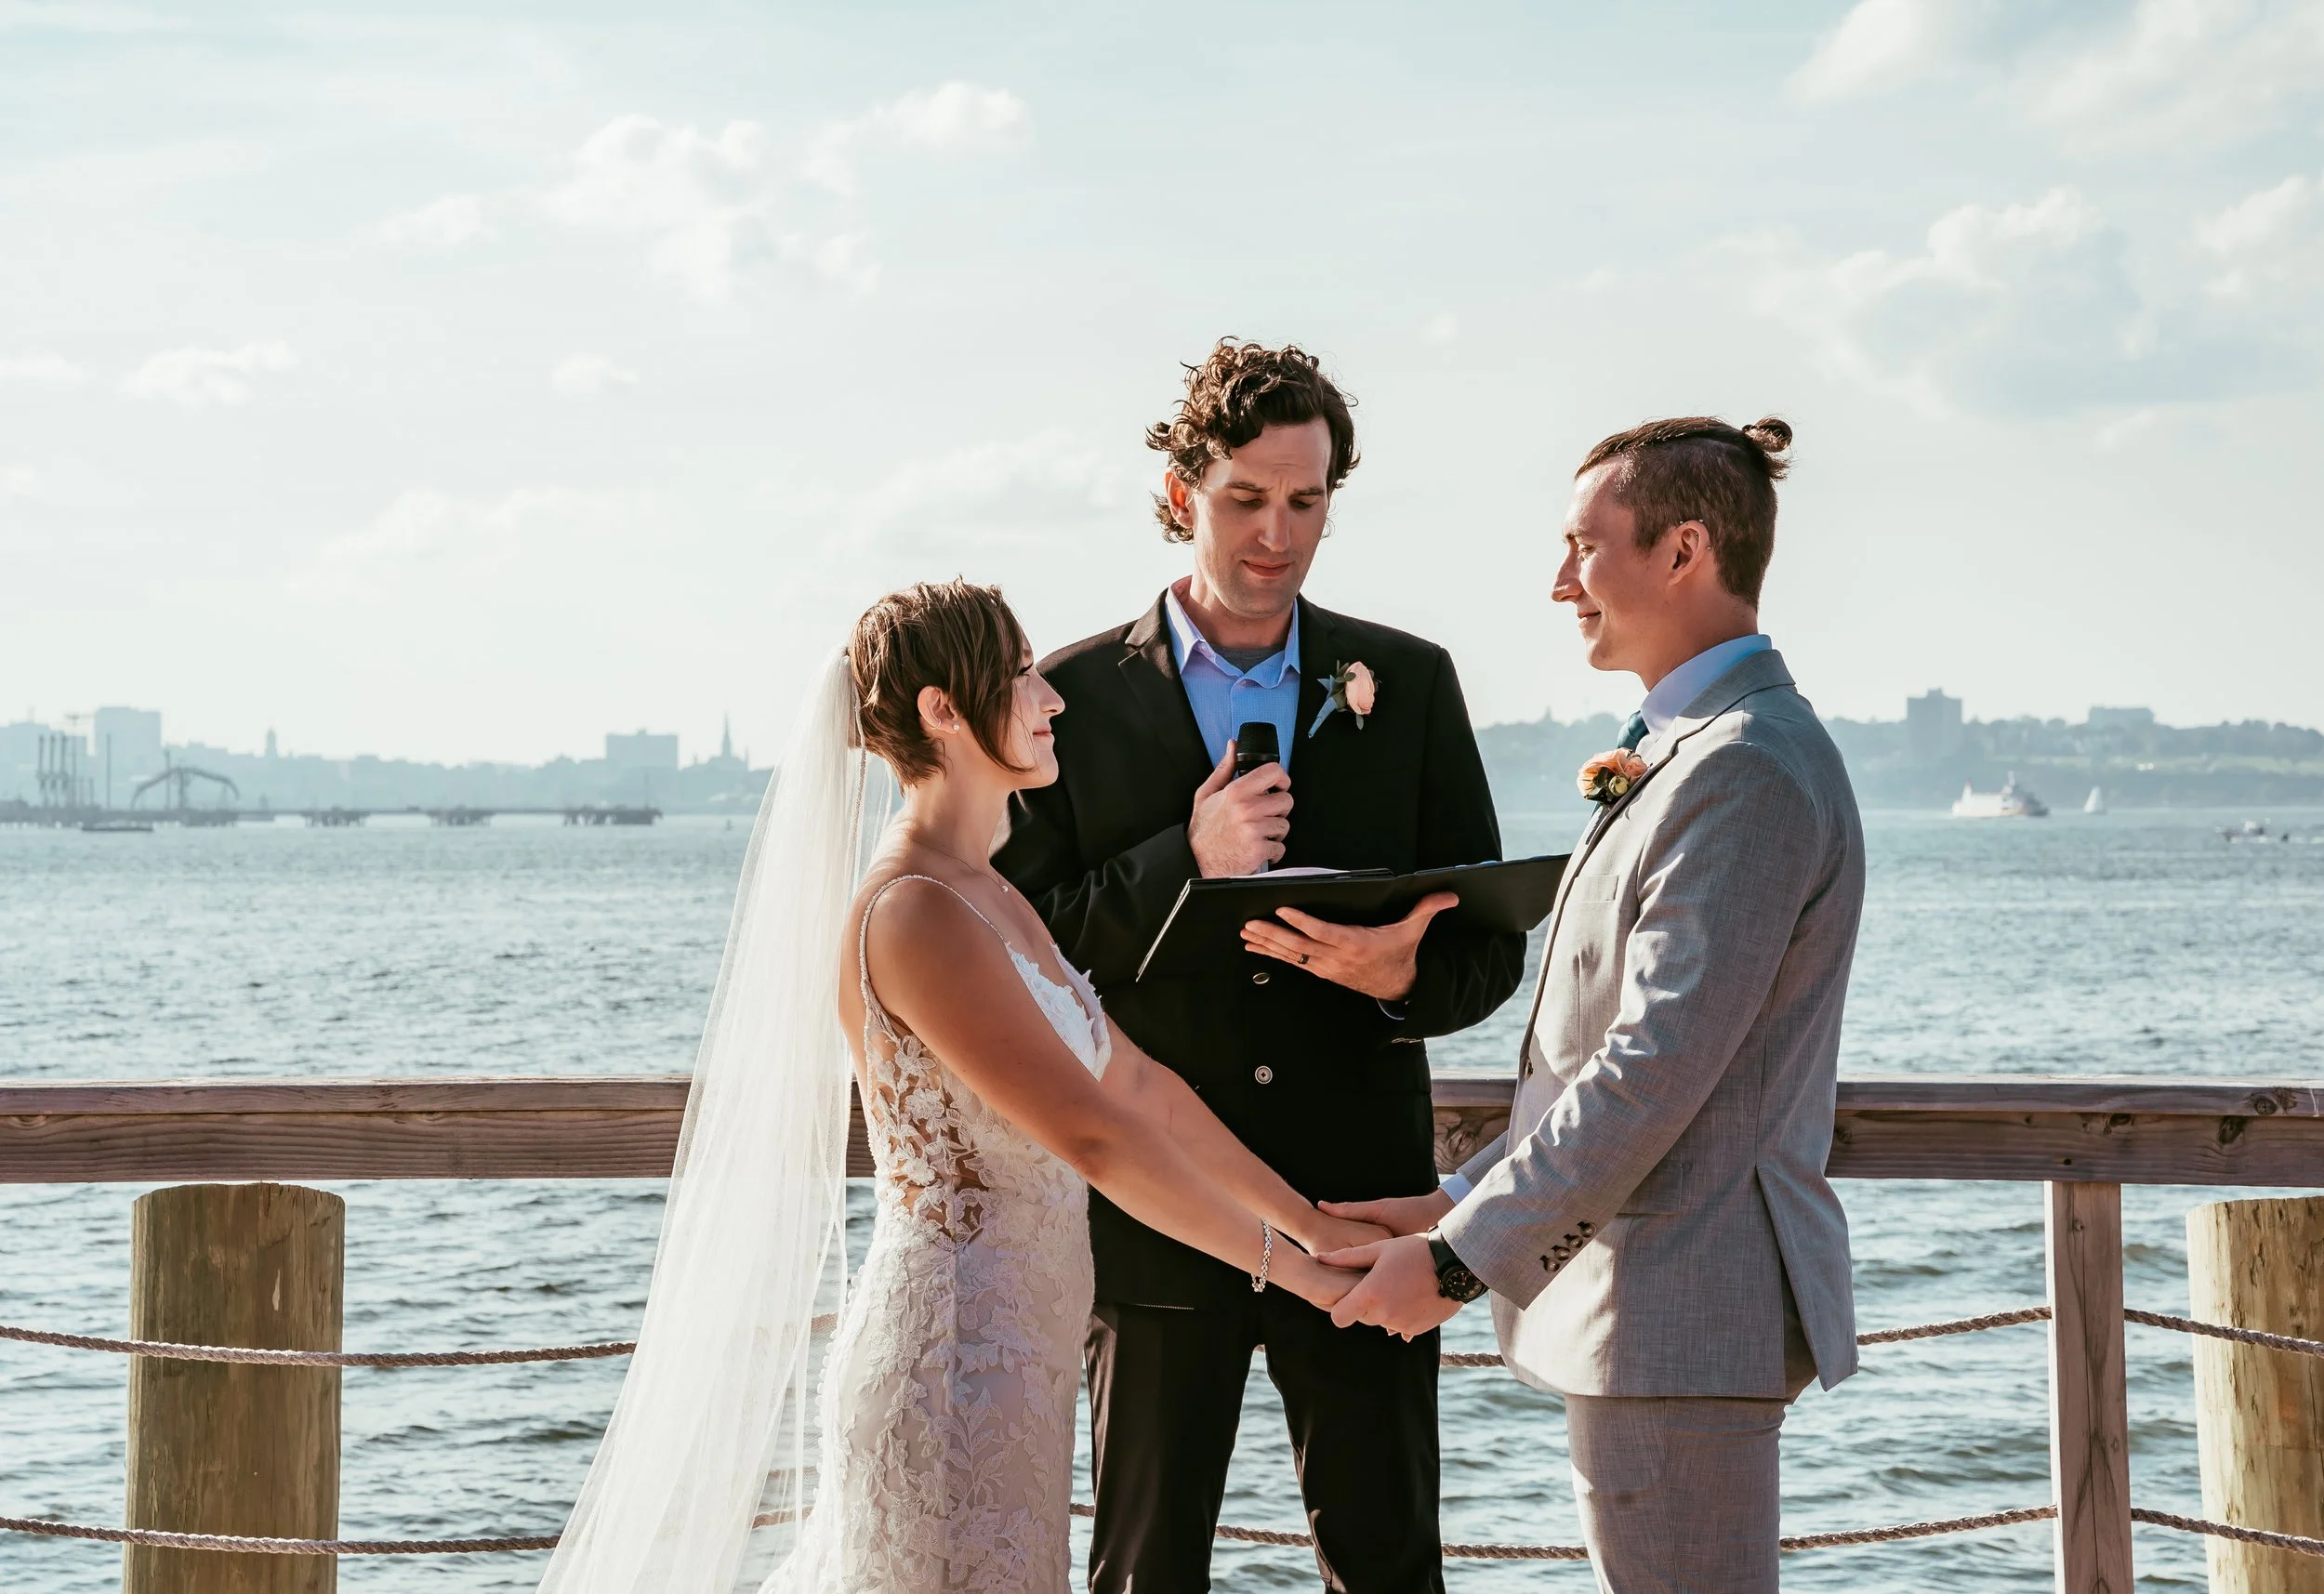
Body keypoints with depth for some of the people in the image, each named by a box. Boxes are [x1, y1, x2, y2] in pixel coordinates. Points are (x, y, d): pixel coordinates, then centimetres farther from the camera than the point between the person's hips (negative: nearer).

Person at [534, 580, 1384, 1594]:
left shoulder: (988, 900, 13)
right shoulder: (915, 915, -19)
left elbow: (1142, 1085, 15)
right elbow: (1093, 1134, -21)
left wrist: (1310, 1218, 11)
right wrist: (1283, 1262, -14)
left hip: (1012, 1358, 9)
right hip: (957, 1371, -9)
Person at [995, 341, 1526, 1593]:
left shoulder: (1408, 684, 7)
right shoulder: (1077, 697, 2)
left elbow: (1491, 940, 6)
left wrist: (1405, 975, -18)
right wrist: (1180, 867, -17)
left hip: (1360, 1206, 1)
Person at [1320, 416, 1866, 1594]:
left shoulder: (1748, 772, -17)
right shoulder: (1692, 754, 17)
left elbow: (1654, 1072, -22)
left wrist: (1457, 1257, -16)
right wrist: (1463, 1202, 12)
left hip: (1682, 1311, -10)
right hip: (1665, 1309, 10)